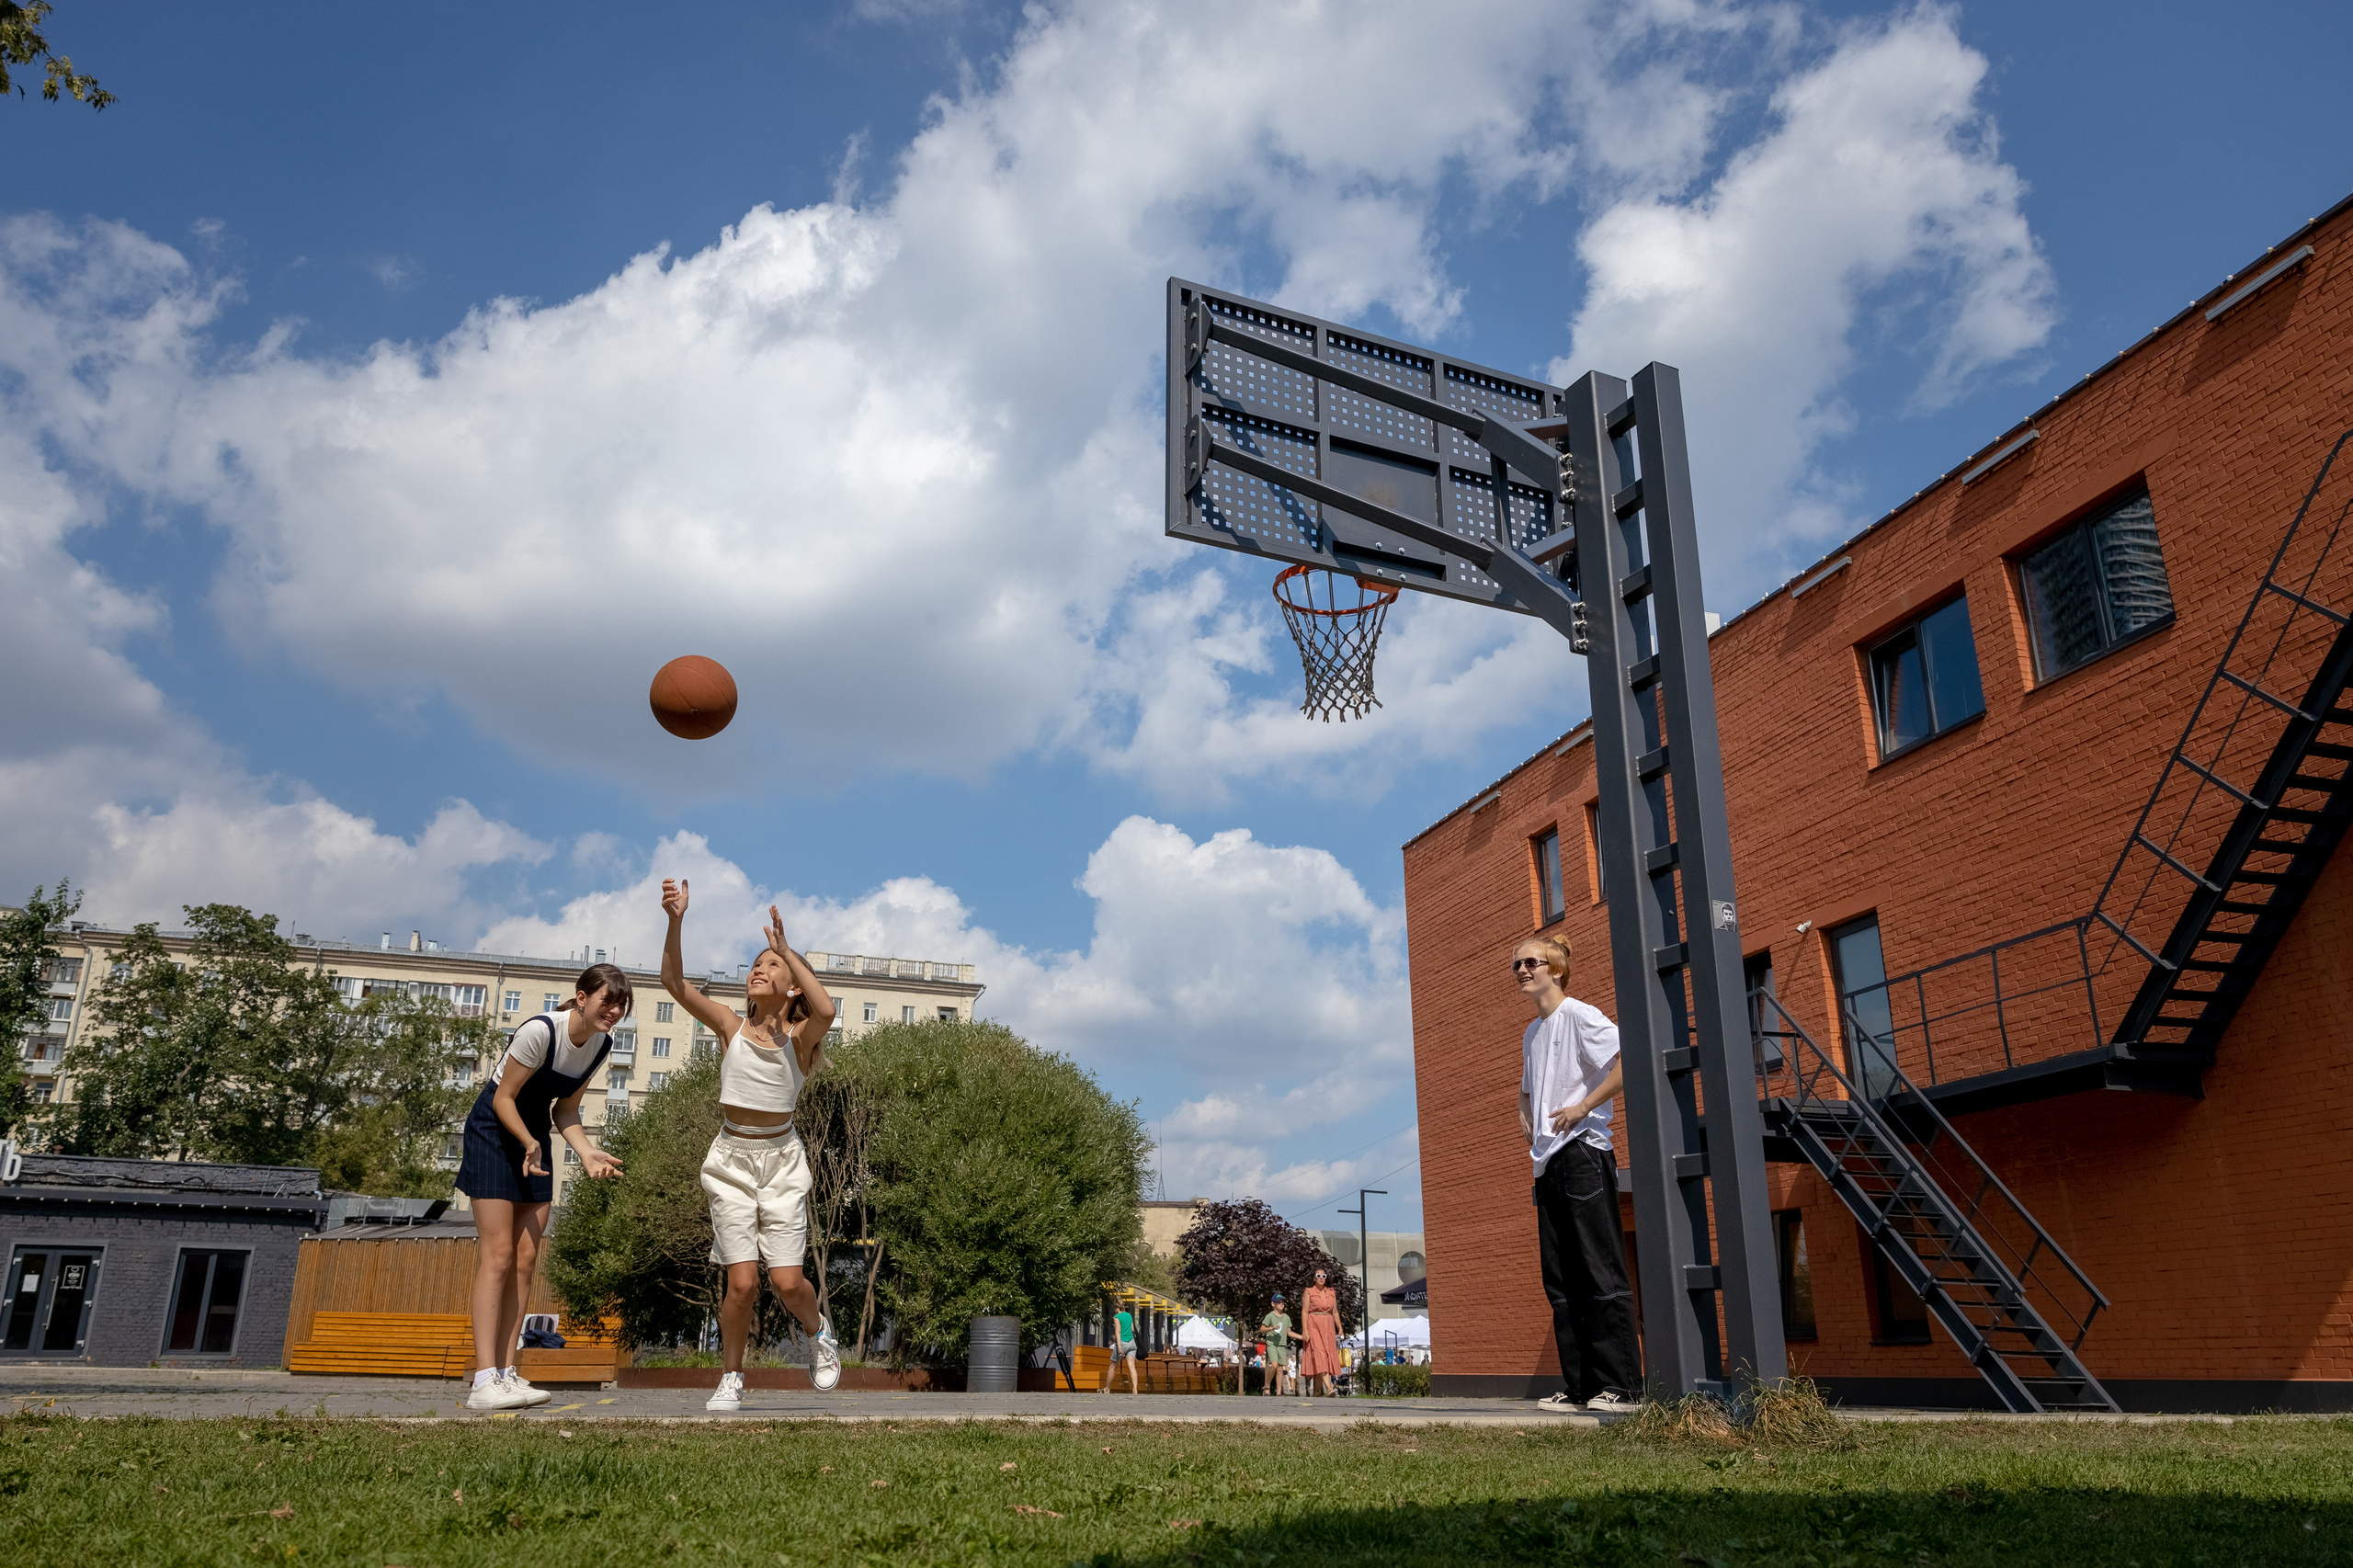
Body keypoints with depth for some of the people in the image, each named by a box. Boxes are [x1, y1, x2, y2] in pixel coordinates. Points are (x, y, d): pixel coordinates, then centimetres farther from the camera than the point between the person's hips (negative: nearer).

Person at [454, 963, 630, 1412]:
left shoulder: (602, 1044, -3)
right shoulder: (540, 1031, -25)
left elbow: (565, 1109, 2)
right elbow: (503, 1099, -18)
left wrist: (587, 1153, -12)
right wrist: (528, 1142, -33)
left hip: (534, 1139, 7)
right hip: (493, 1131, -7)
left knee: (526, 1259, 2)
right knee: (498, 1254, -13)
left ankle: (506, 1374, 6)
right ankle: (485, 1381, -14)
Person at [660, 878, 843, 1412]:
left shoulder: (799, 1037, -5)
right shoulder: (731, 1027, 0)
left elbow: (826, 1011, -30)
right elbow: (674, 982, -10)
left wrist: (786, 949, -29)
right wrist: (676, 921, -24)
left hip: (780, 1159, -1)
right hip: (731, 1159, 1)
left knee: (786, 1282, -6)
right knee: (742, 1283, -7)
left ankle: (818, 1330, 27)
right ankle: (730, 1379, 16)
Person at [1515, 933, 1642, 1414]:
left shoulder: (1577, 1015, -5)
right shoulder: (1531, 1034, 20)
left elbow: (1628, 1059, -19)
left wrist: (1583, 1107, -17)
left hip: (1582, 1151, -9)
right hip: (1548, 1159, 9)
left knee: (1601, 1272, -9)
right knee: (1561, 1281, 7)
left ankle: (1620, 1385, -7)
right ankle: (1578, 1386, 10)